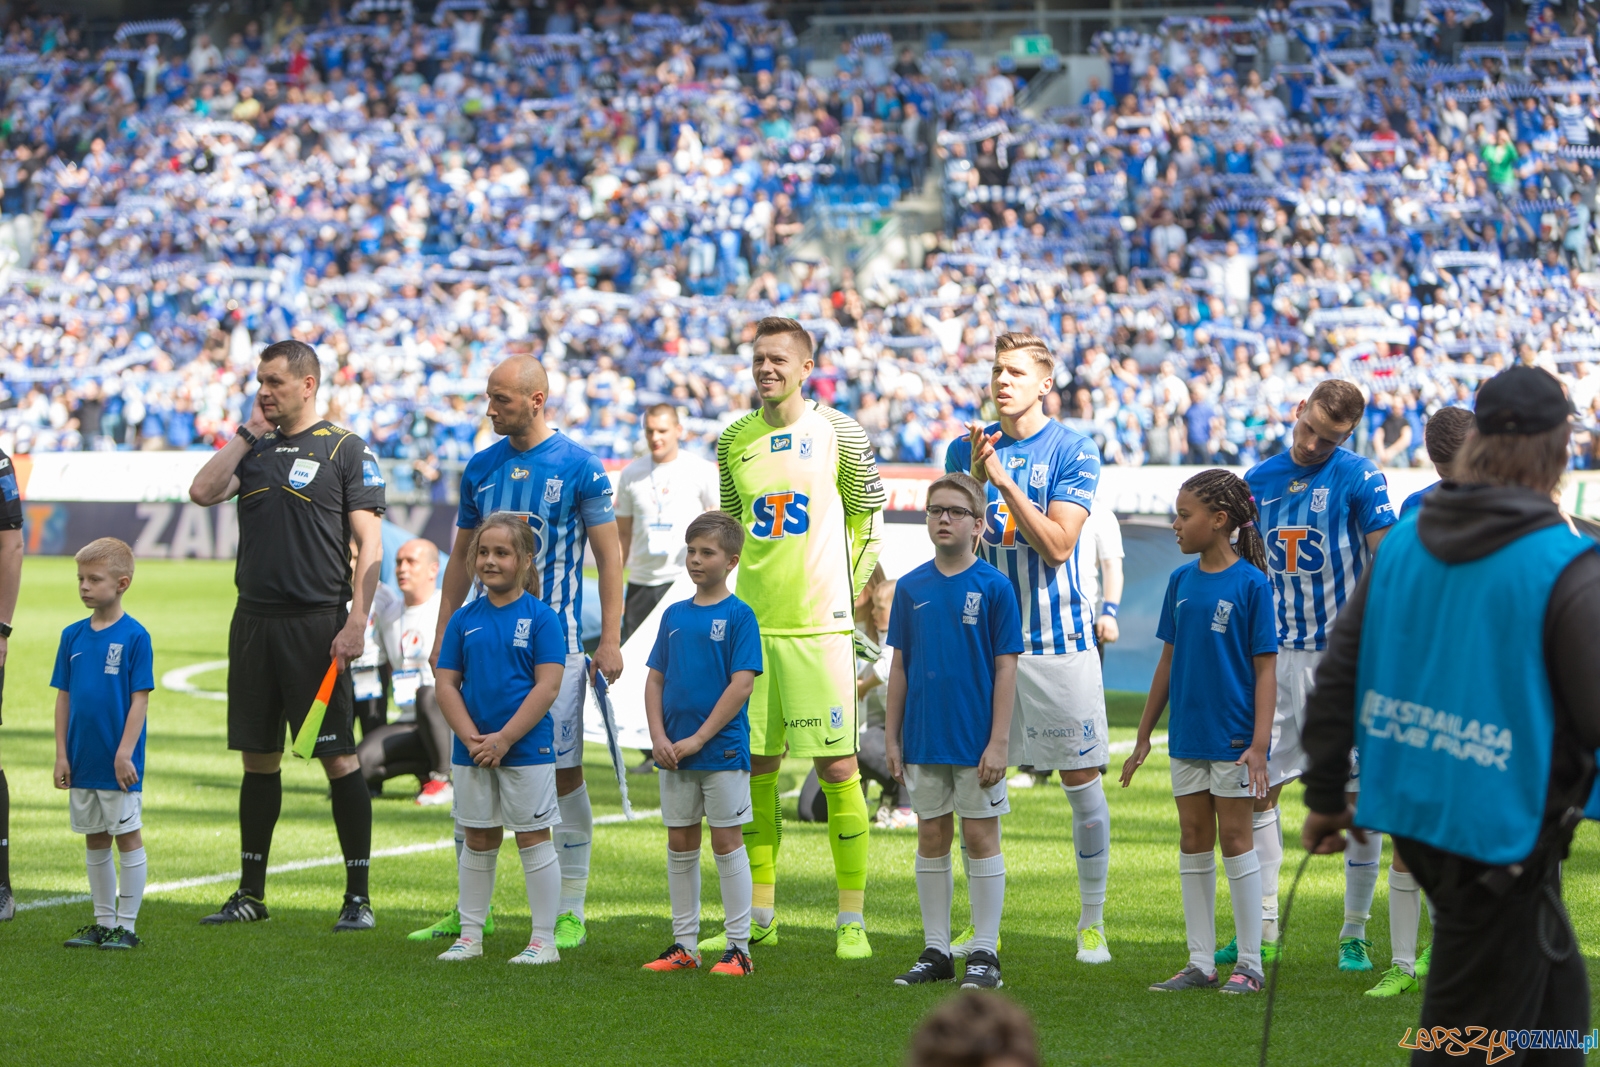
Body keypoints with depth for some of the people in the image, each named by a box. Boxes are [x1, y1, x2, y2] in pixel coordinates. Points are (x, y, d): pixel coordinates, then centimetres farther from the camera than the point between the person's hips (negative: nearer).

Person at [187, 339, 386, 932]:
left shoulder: (345, 450, -1)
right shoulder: (254, 448, 14)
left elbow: (369, 543, -5)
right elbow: (202, 493, -2)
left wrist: (356, 622, -14)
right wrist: (249, 432, 1)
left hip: (317, 624, -5)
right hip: (253, 620, 5)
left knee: (338, 757, -6)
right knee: (258, 758, 9)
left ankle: (358, 895, -1)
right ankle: (250, 894, 16)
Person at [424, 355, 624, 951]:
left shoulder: (580, 468, -4)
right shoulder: (481, 468, 10)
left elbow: (609, 557, -3)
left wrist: (611, 640, -10)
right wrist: (442, 635, 12)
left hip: (554, 640, -5)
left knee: (563, 772, -3)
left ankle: (571, 912, 4)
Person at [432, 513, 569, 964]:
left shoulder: (541, 618, -7)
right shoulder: (464, 619, 5)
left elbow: (548, 686, -12)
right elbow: (445, 683, 3)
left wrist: (503, 739, -16)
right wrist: (472, 739, -10)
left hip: (527, 748, -4)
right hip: (471, 751, 4)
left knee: (533, 838, 1)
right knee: (478, 841, 12)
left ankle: (544, 940, 7)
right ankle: (470, 936, 20)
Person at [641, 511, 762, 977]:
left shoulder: (739, 615, -7)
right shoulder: (674, 615, 9)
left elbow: (742, 685, -13)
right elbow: (655, 680, 11)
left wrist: (698, 738, -15)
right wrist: (659, 738, -4)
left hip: (722, 750, -5)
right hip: (674, 754, 5)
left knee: (727, 842, -2)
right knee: (680, 844, 10)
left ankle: (738, 948, 4)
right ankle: (684, 945, 18)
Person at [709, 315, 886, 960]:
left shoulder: (837, 432, -1)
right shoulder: (735, 441, 10)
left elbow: (869, 512, 7)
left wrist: (849, 582, 1)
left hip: (819, 623, -4)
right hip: (751, 622, 4)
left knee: (837, 767, -5)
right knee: (753, 768, 6)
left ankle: (852, 921, 1)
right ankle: (758, 916, 16)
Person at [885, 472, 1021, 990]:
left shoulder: (994, 587, -5)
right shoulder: (911, 588, 5)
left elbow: (1005, 668, -6)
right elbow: (899, 666, 10)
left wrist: (999, 741, -11)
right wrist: (892, 736, 6)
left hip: (976, 741, -4)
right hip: (924, 739, 4)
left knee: (980, 836, 1)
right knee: (931, 837, 9)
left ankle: (984, 953, 7)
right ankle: (936, 950, 16)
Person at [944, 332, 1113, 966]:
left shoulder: (1073, 453, -4)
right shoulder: (967, 449, 7)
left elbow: (1057, 544, -13)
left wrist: (1003, 481, -19)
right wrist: (975, 478, -12)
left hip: (1057, 638, -3)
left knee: (1082, 781, -1)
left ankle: (1092, 924, 9)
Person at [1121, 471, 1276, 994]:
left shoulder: (1250, 583, -10)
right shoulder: (1181, 581, 7)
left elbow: (1265, 670, -10)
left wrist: (1259, 744, -17)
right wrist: (1144, 735, 14)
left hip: (1233, 735, -6)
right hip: (1187, 735, 6)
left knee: (1234, 837, -1)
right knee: (1194, 842, 8)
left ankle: (1249, 964, 7)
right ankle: (1201, 963, 14)